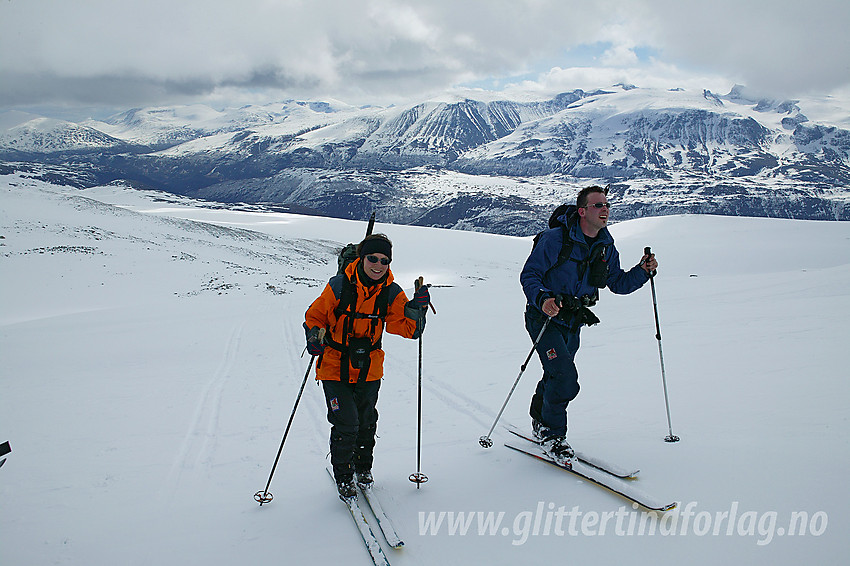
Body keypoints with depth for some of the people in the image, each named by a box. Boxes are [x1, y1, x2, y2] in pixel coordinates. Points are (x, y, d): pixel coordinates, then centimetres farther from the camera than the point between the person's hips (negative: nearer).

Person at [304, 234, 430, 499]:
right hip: (335, 366, -3)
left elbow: (408, 328, -10)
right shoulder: (339, 286, -14)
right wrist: (315, 336, -21)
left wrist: (418, 307, -27)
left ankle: (363, 468, 43)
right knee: (346, 424, -8)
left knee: (366, 422, 15)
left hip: (369, 369, 3)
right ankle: (343, 477, 18)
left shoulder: (391, 293, -6)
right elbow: (315, 315, -2)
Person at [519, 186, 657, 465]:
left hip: (573, 322, 7)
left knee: (556, 376, 18)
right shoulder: (556, 239, -18)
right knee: (566, 378, -18)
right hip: (545, 317, -7)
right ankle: (552, 433, 3)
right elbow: (529, 275, -17)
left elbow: (618, 283, 10)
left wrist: (642, 271, -8)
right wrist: (542, 299, -35)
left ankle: (540, 420, 43)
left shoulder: (606, 246, 2)